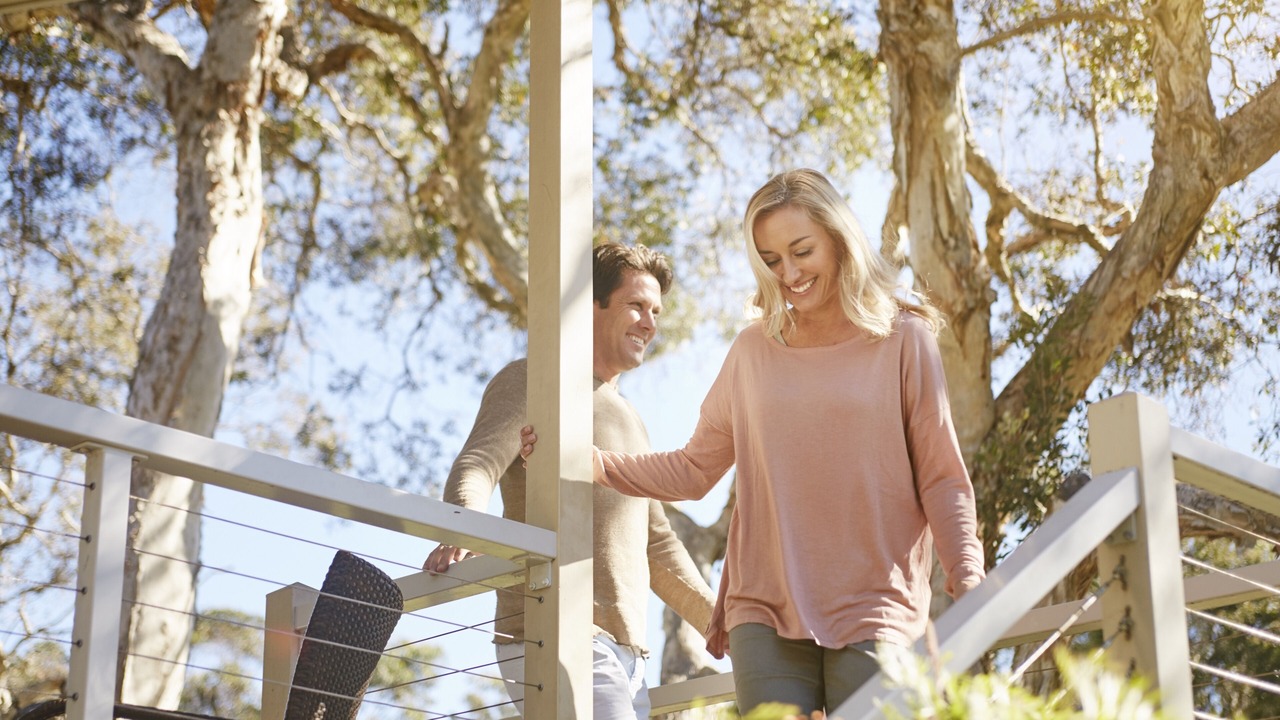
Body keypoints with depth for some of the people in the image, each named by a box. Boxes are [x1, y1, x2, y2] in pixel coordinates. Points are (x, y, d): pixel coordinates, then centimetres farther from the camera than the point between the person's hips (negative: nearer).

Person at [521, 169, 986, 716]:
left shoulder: (902, 339, 3)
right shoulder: (754, 351, 12)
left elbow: (941, 481, 0)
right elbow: (694, 470, 15)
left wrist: (969, 584, -13)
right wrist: (594, 463, 2)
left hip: (873, 617, -2)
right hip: (766, 617, 3)